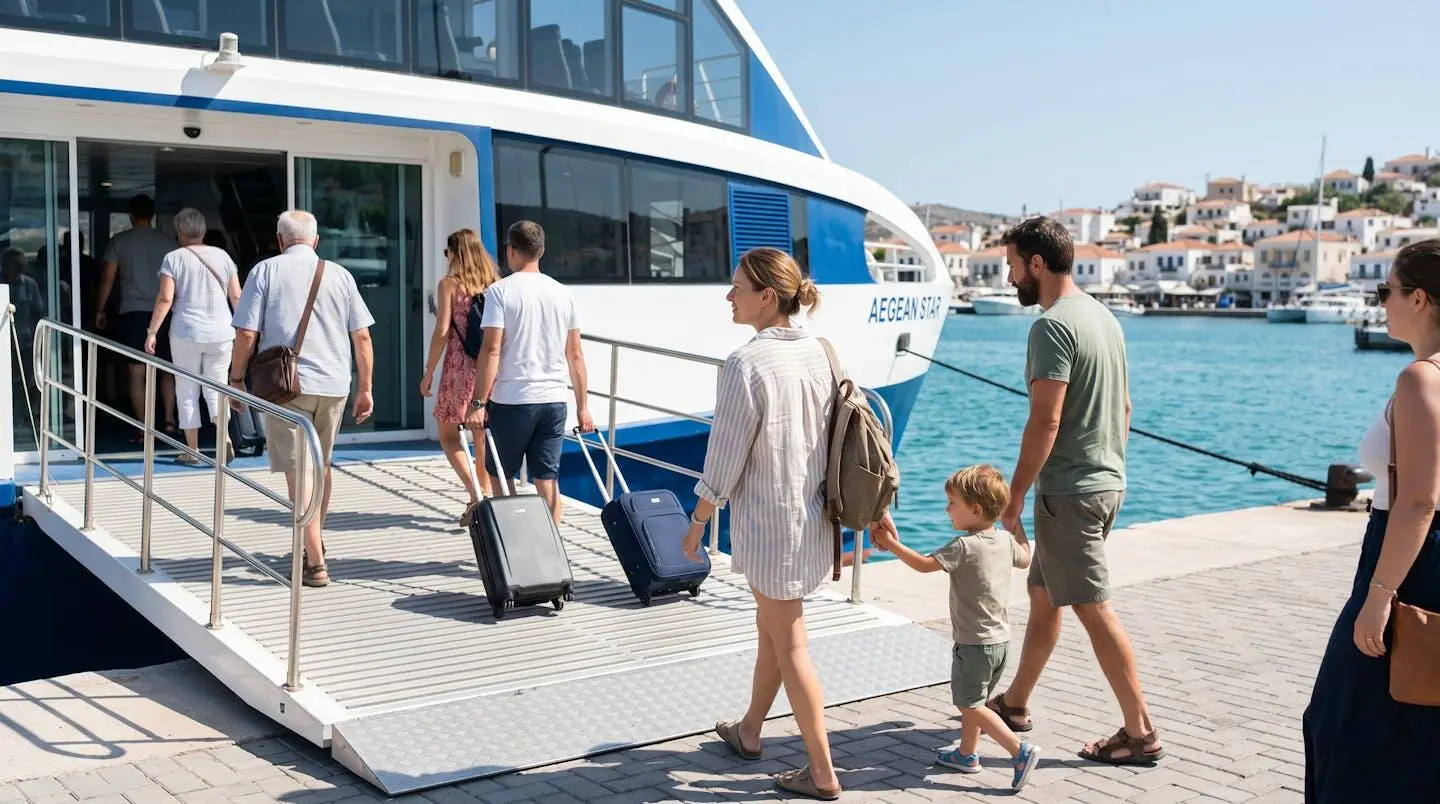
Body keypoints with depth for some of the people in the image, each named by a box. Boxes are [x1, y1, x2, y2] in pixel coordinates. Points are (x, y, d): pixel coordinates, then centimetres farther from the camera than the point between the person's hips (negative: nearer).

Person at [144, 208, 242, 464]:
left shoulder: (173, 258, -3)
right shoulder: (222, 256, 5)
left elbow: (165, 298, -10)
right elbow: (236, 295, 4)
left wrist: (152, 331, -5)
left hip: (186, 332, -2)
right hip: (221, 333, 2)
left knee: (187, 392, 9)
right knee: (216, 390, 11)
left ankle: (192, 451, 11)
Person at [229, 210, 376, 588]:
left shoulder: (266, 271, 0)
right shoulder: (339, 274, 8)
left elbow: (246, 333, -6)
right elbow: (362, 336, 6)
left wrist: (236, 379, 6)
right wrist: (366, 388, 12)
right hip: (333, 385, 4)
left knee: (299, 472, -2)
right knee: (321, 465, 21)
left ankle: (315, 564, -5)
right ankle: (314, 542, 37)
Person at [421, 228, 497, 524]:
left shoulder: (449, 284, -6)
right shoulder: (494, 284, 5)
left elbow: (442, 332, -10)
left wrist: (428, 373, -3)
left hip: (460, 369, -4)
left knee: (449, 435, 7)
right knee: (484, 437, 14)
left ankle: (476, 493, -11)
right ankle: (483, 499, 17)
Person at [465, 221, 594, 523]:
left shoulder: (500, 290, -6)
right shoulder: (563, 293, 7)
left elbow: (491, 350, -13)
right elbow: (575, 355, 9)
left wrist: (479, 402, -11)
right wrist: (583, 407, 14)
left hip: (511, 400, -4)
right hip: (554, 400, 4)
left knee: (499, 476, 12)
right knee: (548, 480, 6)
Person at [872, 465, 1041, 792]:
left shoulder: (964, 546, -21)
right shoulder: (1006, 541, 2)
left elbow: (925, 564, -22)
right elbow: (1025, 559, 23)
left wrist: (891, 544, -13)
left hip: (974, 643, -9)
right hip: (1001, 639, 9)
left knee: (970, 704, 0)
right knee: (973, 700, 21)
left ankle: (1020, 750, -9)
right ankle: (967, 754, 32)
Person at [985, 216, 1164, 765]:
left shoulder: (1053, 326, -17)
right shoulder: (1103, 316, 12)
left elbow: (1045, 421, -22)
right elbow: (1124, 407, 18)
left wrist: (1014, 496, -17)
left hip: (1068, 491, -10)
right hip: (1107, 481, 10)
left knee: (1094, 609, -4)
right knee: (1043, 597, 19)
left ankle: (1141, 733, 3)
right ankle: (1015, 703, 31)